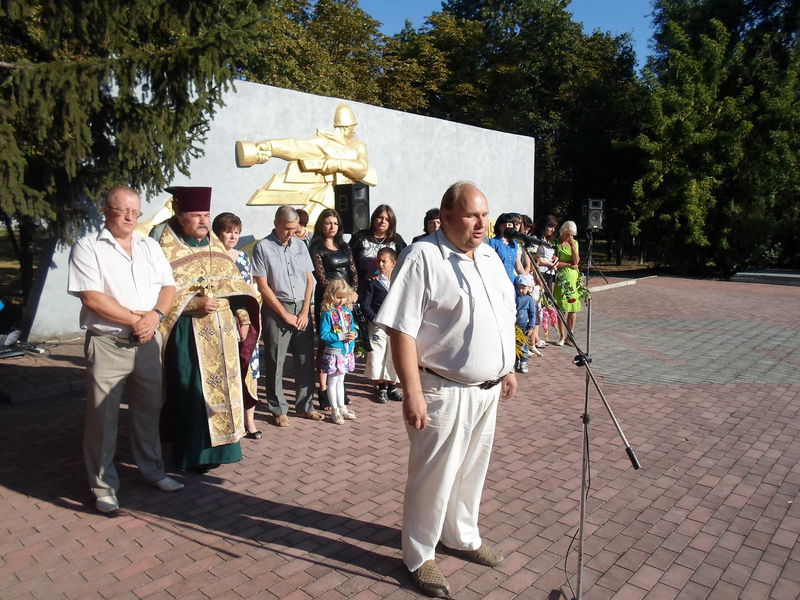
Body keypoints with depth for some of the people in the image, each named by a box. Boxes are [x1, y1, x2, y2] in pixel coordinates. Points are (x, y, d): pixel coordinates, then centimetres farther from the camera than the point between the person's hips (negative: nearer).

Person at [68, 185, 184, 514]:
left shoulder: (150, 246, 12)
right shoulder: (88, 247, -4)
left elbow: (168, 286, 9)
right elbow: (92, 298, -14)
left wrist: (154, 315, -10)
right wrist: (136, 319, -12)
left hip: (147, 342, 5)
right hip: (107, 344, -4)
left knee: (149, 409, 15)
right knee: (103, 416, 3)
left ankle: (152, 470, 31)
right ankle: (103, 485, 17)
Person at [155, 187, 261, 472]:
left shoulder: (216, 246, 12)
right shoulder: (168, 250, -5)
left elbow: (234, 285, 14)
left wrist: (243, 318, 7)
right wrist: (195, 303, -21)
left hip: (223, 331, 6)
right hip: (189, 334, -6)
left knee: (224, 386, 10)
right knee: (193, 392, -1)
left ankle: (220, 445, 24)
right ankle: (194, 454, 13)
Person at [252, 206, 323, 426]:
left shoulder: (300, 245, 11)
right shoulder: (263, 247, -4)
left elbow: (309, 280, 11)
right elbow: (263, 286, -8)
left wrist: (305, 312, 0)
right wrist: (285, 314, -8)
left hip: (302, 309, 5)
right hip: (276, 310, -4)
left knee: (306, 360, 7)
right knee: (275, 363, 1)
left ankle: (304, 406, 20)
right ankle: (278, 410, 14)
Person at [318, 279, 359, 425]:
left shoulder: (347, 311, 5)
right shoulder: (328, 313, -14)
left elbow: (354, 327, 13)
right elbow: (323, 335, -17)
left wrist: (354, 334, -9)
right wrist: (341, 337, -22)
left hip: (347, 351, 6)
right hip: (334, 352, -6)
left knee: (340, 380, 19)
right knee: (333, 380, 5)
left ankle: (342, 407, 30)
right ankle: (334, 410, 15)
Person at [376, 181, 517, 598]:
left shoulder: (490, 257, 9)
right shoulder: (422, 258, -17)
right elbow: (401, 329, -21)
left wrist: (507, 369, 17)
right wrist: (412, 393, -24)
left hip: (487, 390, 8)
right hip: (444, 392, -7)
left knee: (471, 469, 22)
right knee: (433, 476, 7)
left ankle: (461, 537, 44)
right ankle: (418, 556, 28)